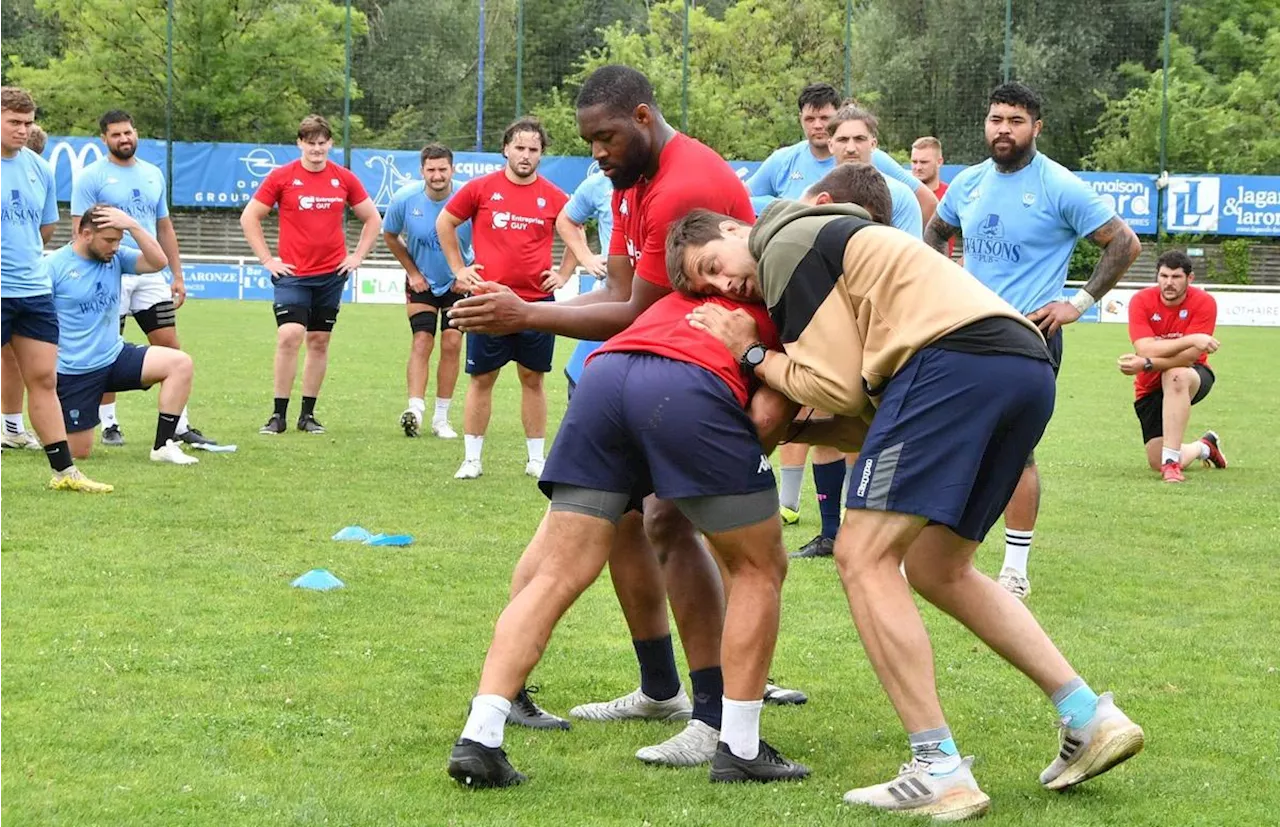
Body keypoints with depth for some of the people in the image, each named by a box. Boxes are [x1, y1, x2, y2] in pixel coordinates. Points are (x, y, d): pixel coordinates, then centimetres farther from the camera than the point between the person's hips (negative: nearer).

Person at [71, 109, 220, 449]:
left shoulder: (153, 175, 13)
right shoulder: (91, 177, -3)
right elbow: (80, 231, -7)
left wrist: (177, 275, 14)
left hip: (150, 276, 5)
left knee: (170, 347, 0)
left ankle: (181, 426, 5)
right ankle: (109, 424, 12)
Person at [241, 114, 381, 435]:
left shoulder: (344, 179, 4)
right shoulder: (281, 177, -3)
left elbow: (372, 219, 15)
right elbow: (249, 218, 1)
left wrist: (357, 256, 6)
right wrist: (267, 259, -3)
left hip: (332, 274, 3)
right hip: (292, 274, -3)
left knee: (319, 342, 7)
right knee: (289, 336, -16)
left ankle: (308, 414, 15)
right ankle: (279, 415, -9)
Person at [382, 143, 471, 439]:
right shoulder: (405, 198, -16)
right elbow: (389, 235, 3)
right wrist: (412, 271, 1)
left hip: (458, 281, 0)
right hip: (422, 281, 0)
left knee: (451, 344, -3)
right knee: (422, 342, -12)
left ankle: (441, 418, 5)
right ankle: (416, 409, -22)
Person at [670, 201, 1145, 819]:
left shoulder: (786, 245, 5)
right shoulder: (830, 241, 34)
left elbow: (839, 389, 0)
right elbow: (867, 406, 27)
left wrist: (752, 354, 12)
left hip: (956, 357, -10)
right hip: (1029, 367, 10)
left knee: (863, 556, -5)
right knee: (935, 570, 20)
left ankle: (939, 771, -12)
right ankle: (1090, 717, 13)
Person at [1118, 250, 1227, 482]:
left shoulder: (1204, 303, -18)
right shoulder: (1141, 301, -16)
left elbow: (1189, 357, -26)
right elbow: (1145, 349, -28)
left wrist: (1145, 364, -38)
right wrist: (1191, 340, -37)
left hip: (1193, 376, -2)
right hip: (1150, 386, 3)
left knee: (1175, 376, -41)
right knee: (1157, 463, -3)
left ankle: (1171, 460, -37)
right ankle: (1204, 447, 33)